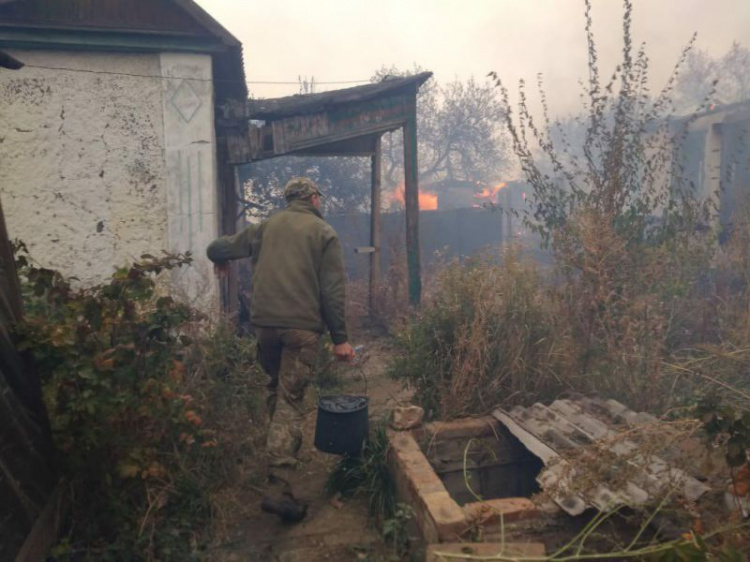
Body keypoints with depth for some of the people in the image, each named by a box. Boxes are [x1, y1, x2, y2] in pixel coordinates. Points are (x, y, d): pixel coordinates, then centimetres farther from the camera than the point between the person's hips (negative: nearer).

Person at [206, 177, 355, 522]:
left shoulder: (265, 227, 13)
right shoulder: (323, 233, 4)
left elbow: (217, 249, 18)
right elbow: (333, 290, -3)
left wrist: (221, 260, 42)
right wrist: (340, 338, -1)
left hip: (264, 323, 4)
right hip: (302, 327, -3)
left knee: (276, 387, 24)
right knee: (290, 401, -3)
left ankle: (279, 448, 37)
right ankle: (279, 486, -8)